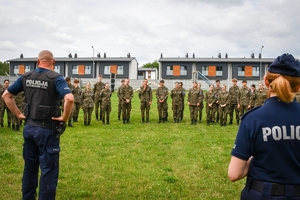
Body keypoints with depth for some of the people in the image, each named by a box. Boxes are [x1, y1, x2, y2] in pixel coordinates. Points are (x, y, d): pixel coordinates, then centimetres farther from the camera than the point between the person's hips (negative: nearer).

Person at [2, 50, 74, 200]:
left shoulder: (26, 77, 5)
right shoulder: (56, 78, -12)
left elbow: (6, 95, 10)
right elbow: (69, 99, -28)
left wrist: (18, 114, 8)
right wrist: (65, 117, -15)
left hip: (29, 127, 6)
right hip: (47, 129, -6)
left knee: (29, 167, 19)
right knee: (48, 170, 5)